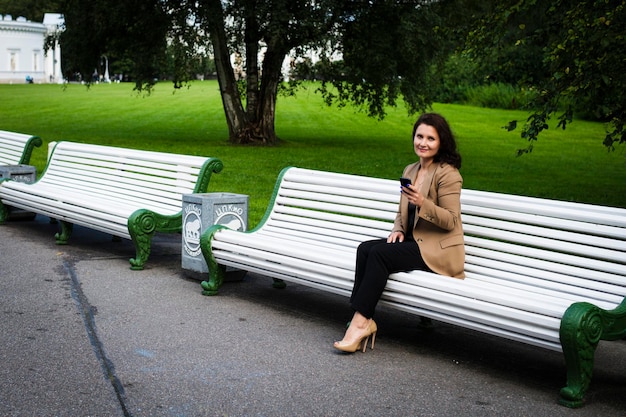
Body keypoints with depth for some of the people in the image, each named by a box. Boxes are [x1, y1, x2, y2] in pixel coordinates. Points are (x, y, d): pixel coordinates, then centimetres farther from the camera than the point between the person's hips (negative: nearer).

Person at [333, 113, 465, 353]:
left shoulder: (447, 174, -10)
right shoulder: (410, 171, 14)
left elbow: (451, 220, -13)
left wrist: (423, 203, -28)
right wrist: (398, 230, 0)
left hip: (438, 250, -7)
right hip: (413, 241, 7)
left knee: (379, 254, -26)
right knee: (364, 249, -18)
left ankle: (361, 321, -21)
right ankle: (363, 320, -22)